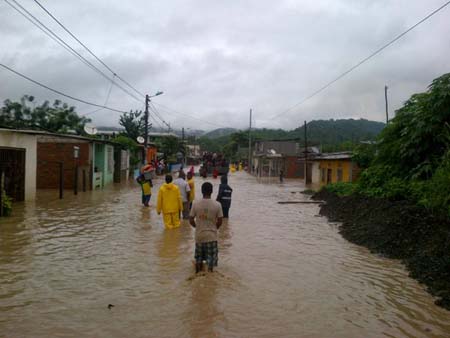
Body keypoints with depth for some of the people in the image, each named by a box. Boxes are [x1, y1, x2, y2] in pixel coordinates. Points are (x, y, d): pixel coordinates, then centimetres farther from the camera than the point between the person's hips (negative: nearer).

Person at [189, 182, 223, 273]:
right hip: (212, 235, -2)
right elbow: (219, 222, -6)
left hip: (199, 235, 2)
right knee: (211, 258, 10)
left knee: (198, 259, 19)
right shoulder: (217, 205, -11)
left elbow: (191, 221, -4)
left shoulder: (195, 204, -9)